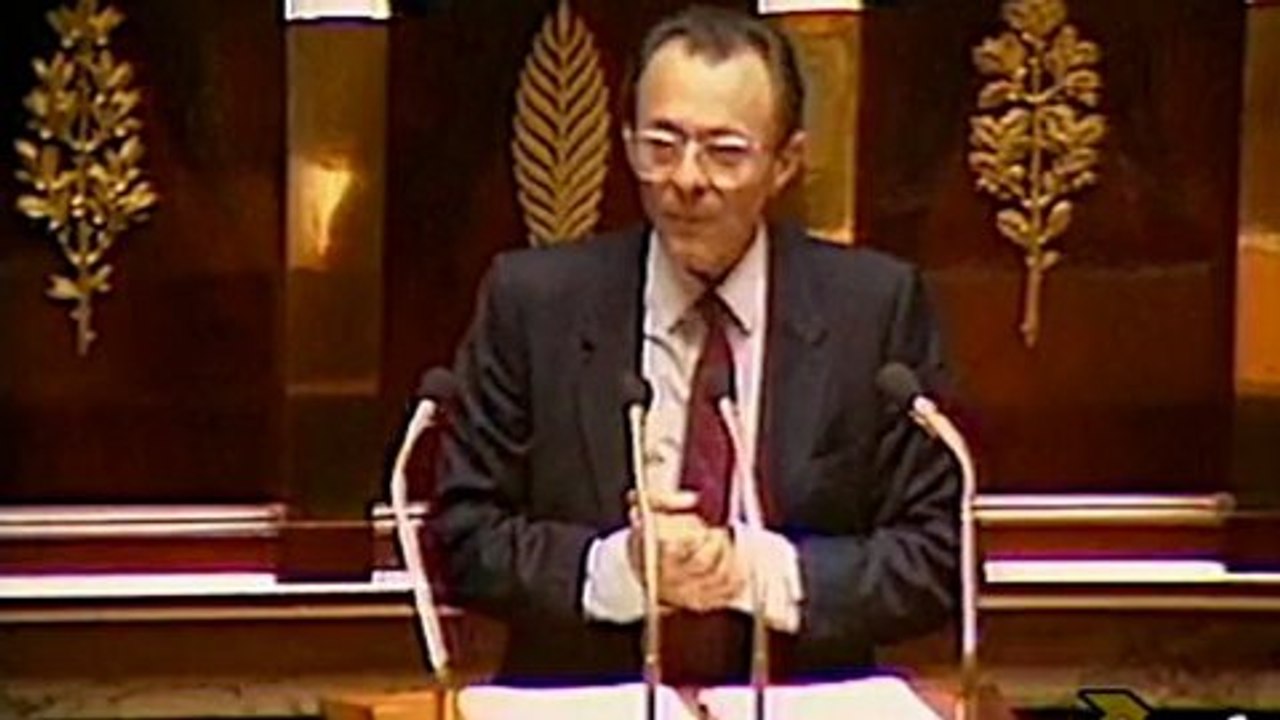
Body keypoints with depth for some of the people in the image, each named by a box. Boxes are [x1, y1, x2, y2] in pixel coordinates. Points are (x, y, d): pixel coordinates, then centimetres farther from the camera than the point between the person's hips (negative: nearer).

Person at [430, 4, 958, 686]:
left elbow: (934, 555, 0)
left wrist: (760, 571, -14)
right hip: (583, 708, 1)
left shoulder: (879, 305, 0)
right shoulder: (531, 300, 1)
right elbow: (465, 535, 2)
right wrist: (618, 569, -14)